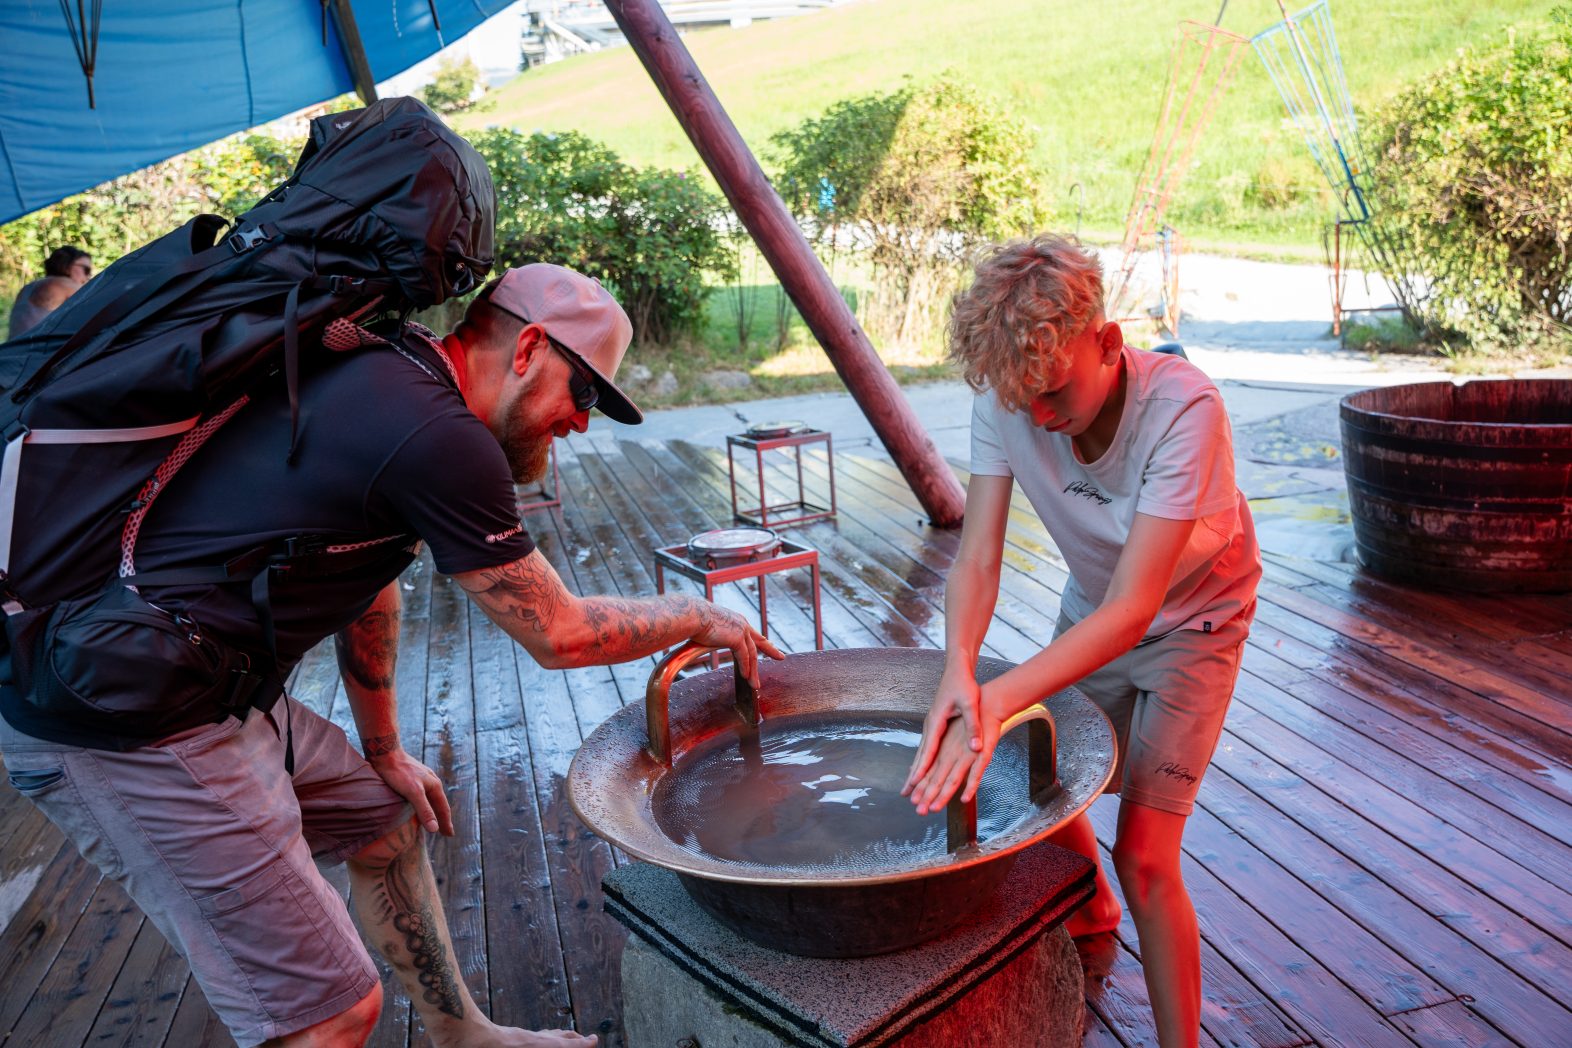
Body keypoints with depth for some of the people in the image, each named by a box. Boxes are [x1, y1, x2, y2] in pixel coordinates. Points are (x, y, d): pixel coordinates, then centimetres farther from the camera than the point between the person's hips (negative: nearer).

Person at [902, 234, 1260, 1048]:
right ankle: (1093, 917, 48)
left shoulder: (1183, 410, -37)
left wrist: (999, 701, -50)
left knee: (1143, 854, -12)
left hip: (1192, 621, -5)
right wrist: (958, 670, -44)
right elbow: (977, 557, -24)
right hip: (1092, 607, 5)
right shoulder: (1005, 400, -24)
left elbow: (1131, 610, -39)